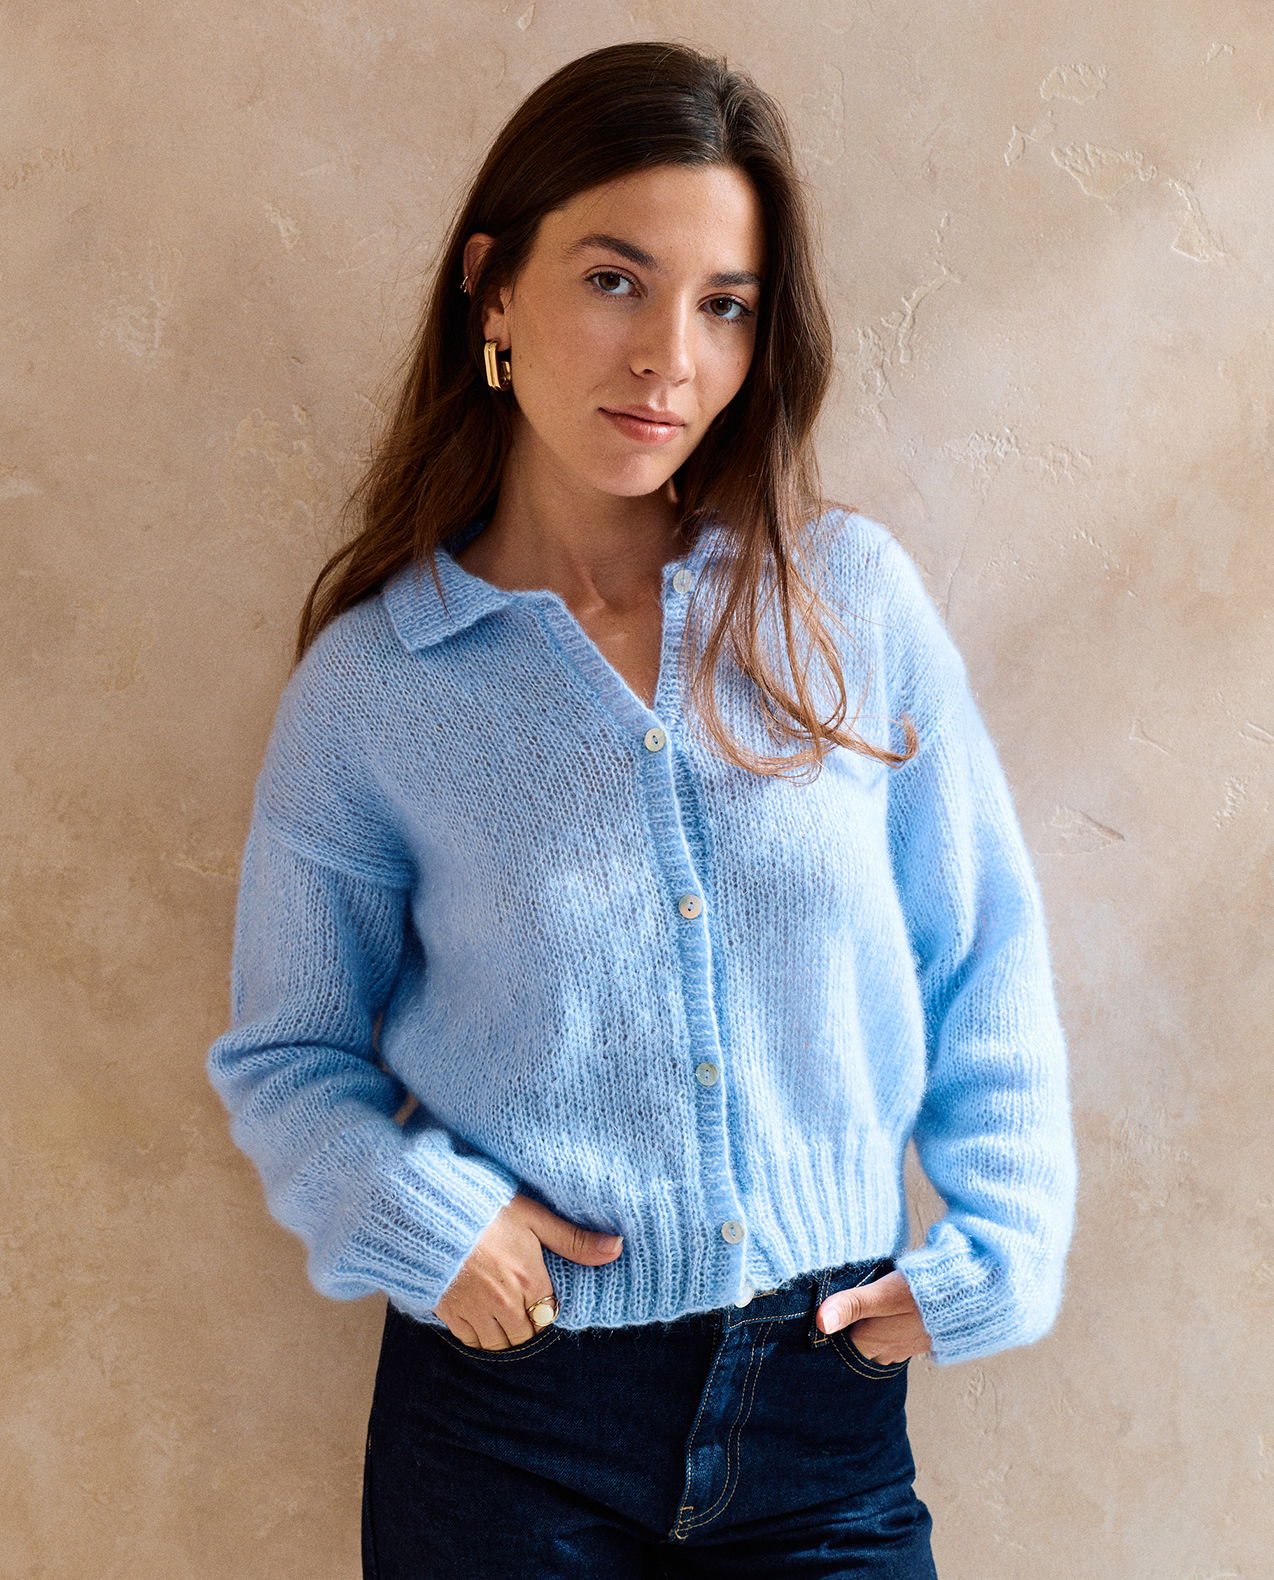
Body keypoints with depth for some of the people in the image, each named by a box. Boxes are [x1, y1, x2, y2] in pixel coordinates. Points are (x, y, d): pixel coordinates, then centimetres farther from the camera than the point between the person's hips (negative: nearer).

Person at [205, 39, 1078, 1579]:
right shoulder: (370, 682, -6)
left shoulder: (851, 598, -3)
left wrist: (992, 1249, -2)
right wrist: (418, 1218, -13)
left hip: (828, 1406, 1)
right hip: (511, 1419, -1)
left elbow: (982, 961, 4)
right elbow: (285, 1050, 3)